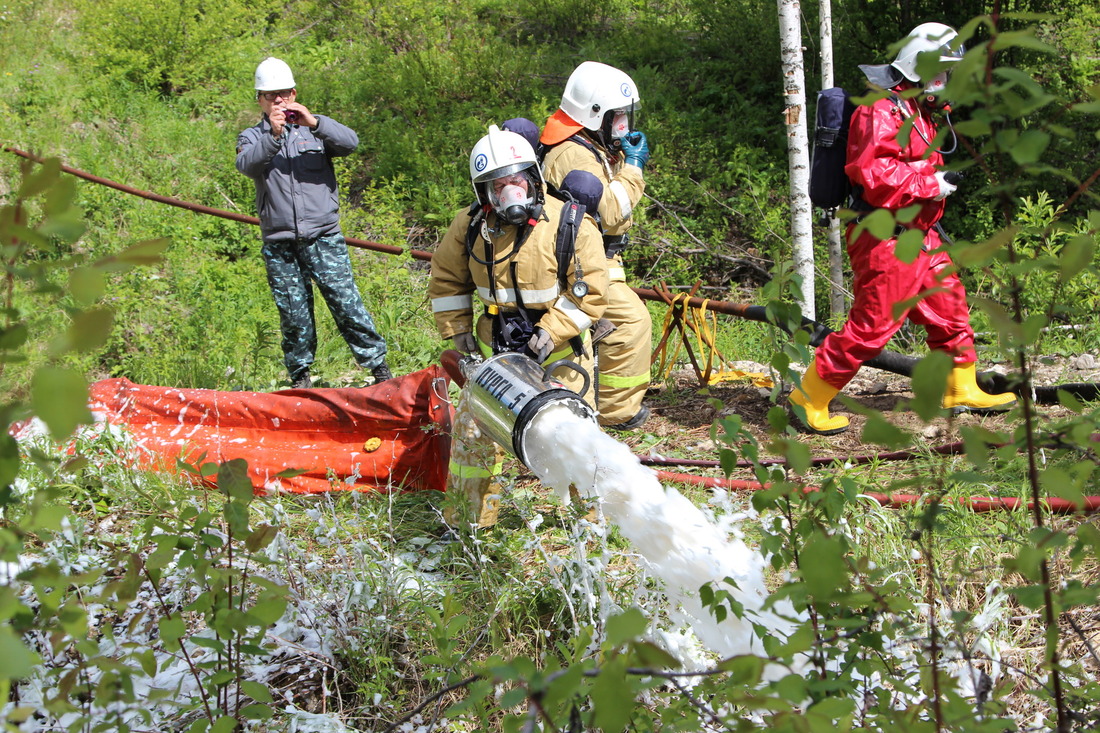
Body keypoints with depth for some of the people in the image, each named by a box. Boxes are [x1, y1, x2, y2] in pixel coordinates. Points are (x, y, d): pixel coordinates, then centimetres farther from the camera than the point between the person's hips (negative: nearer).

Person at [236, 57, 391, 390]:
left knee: (347, 303, -5)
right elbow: (246, 165, -12)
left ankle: (379, 367, 2)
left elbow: (350, 142, -9)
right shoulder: (252, 137, 10)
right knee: (293, 313, 5)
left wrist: (314, 122, -22)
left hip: (323, 237, -1)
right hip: (279, 244, 1)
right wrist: (273, 135, -27)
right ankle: (300, 376, 18)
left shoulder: (314, 129, 10)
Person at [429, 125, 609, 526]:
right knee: (473, 432, 5)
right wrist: (458, 331, 1)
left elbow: (590, 293, -16)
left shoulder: (571, 225, -18)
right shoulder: (469, 226, -8)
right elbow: (446, 279, 8)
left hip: (559, 351, -3)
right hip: (494, 350, 3)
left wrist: (550, 333, -20)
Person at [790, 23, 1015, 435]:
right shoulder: (880, 111, -17)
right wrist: (930, 185, -21)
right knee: (871, 324, -8)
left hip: (919, 235, 10)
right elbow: (873, 173, -27)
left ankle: (962, 391, 30)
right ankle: (808, 399, 1)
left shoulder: (919, 111, 16)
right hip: (885, 239, -10)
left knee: (948, 307, 16)